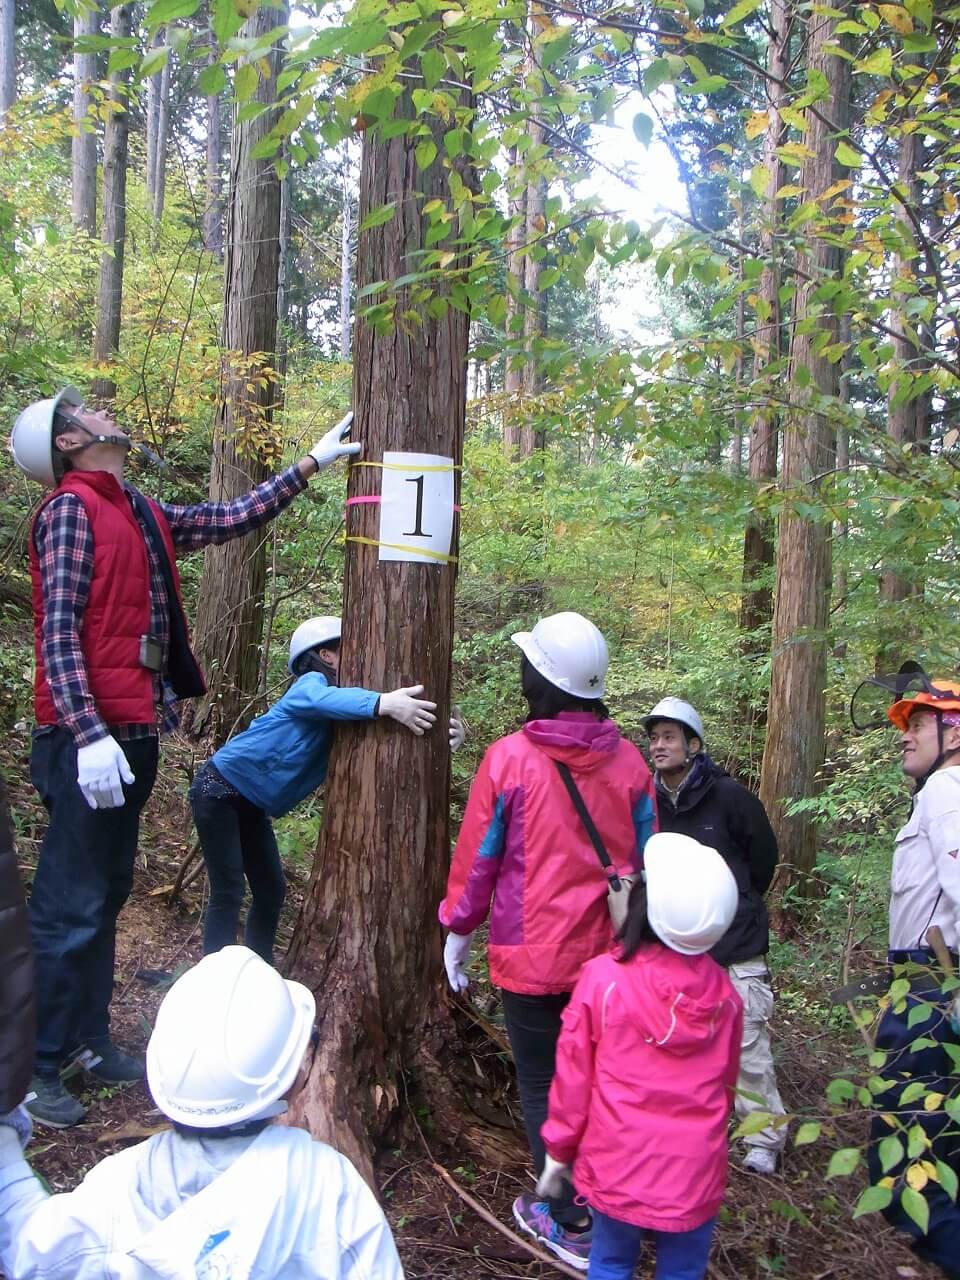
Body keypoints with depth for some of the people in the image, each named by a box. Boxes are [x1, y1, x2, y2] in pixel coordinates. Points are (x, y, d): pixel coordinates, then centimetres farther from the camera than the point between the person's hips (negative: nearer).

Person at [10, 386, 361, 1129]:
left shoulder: (140, 514, 15)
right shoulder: (71, 508, -9)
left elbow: (233, 520, 23)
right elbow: (58, 634, -17)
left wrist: (309, 468, 23)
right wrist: (89, 734, -25)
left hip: (132, 733, 9)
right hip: (92, 739, -9)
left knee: (106, 896, 16)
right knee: (70, 907, -3)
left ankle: (88, 1040, 29)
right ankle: (35, 1066, 9)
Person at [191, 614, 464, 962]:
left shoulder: (344, 715, 3)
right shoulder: (311, 683, -20)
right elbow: (324, 700, -45)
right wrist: (385, 703, -61)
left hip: (252, 807, 9)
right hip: (220, 790, -9)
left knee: (271, 891, 11)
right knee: (228, 894, -9)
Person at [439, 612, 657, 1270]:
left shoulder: (510, 758, -17)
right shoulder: (629, 761, -5)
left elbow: (477, 857, -8)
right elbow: (645, 858, 5)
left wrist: (458, 931, 7)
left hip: (534, 958, -4)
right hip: (611, 955, 4)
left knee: (544, 1086, 13)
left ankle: (573, 1224, 23)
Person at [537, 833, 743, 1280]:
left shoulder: (602, 978, -18)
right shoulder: (723, 993, -8)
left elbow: (573, 1077, -9)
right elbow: (725, 1084, 6)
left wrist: (558, 1151, 6)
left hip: (618, 1168, -2)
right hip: (697, 1173, 2)